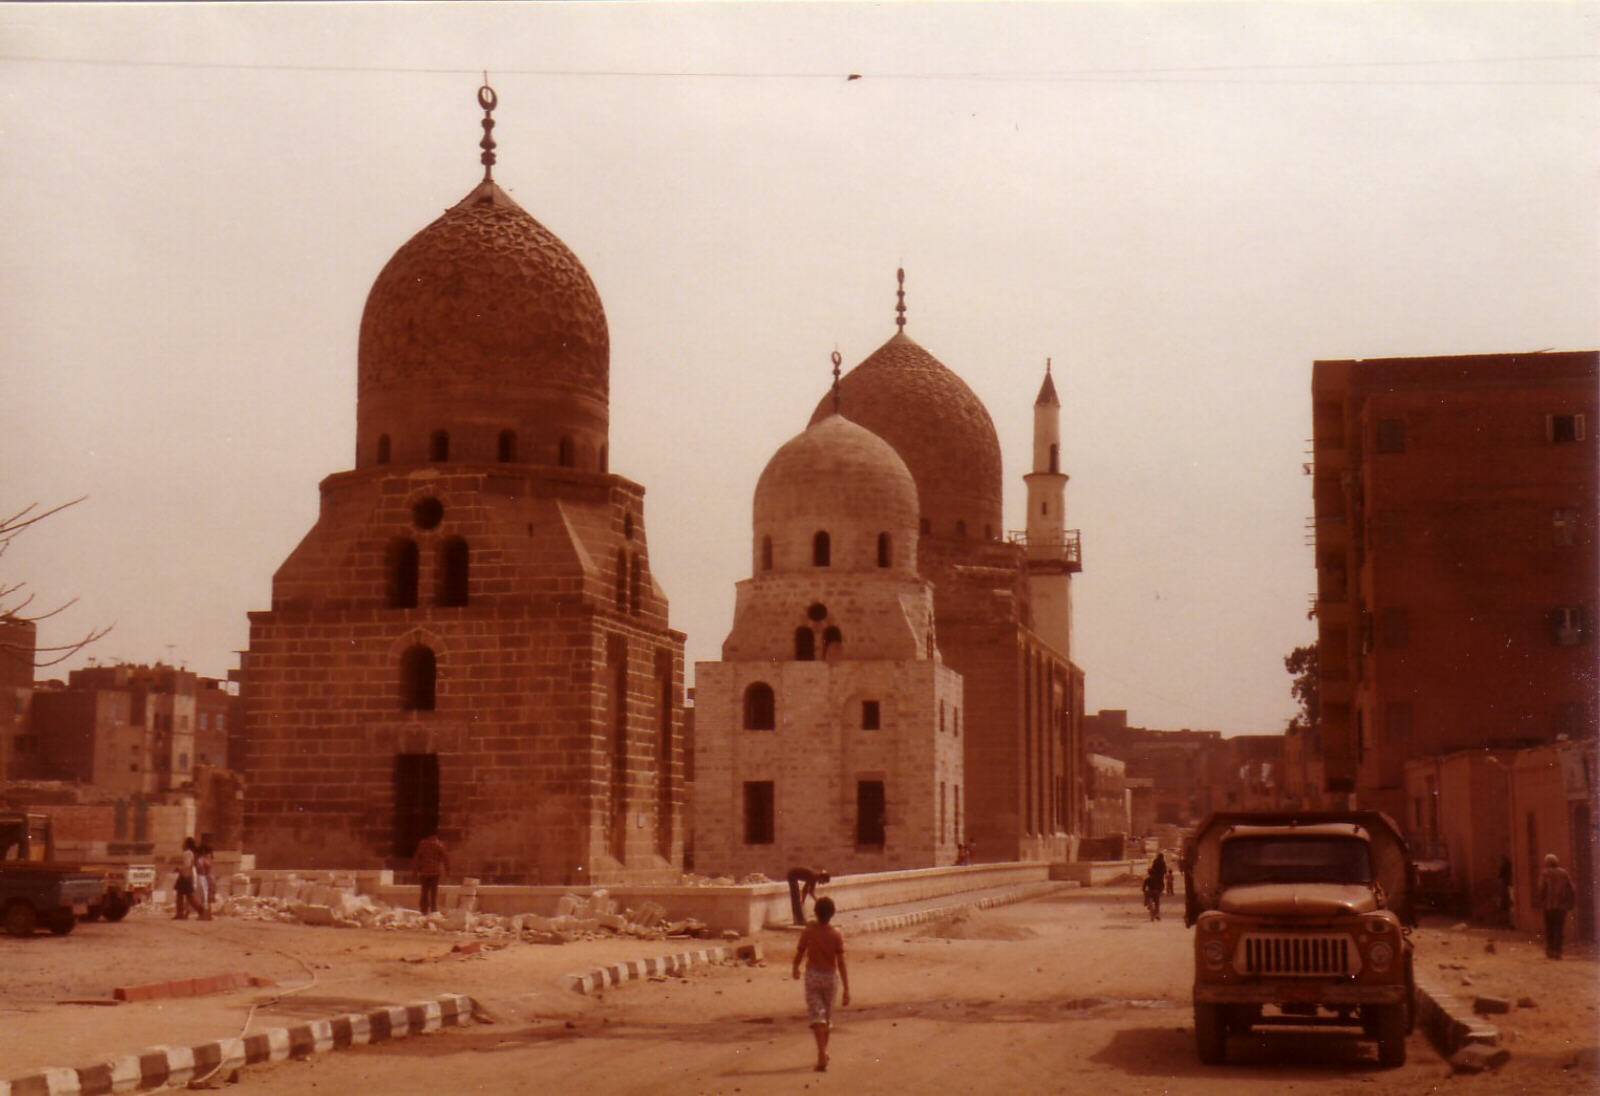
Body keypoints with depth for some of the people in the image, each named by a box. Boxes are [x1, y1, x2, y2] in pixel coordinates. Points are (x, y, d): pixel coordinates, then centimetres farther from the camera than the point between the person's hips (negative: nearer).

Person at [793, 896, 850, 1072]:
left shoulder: (808, 931, -11)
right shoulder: (837, 935, -11)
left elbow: (799, 953, -2)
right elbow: (841, 963, -13)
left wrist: (795, 969, 21)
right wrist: (847, 989, -12)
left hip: (813, 976, -1)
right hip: (830, 976, 2)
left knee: (817, 1015, -4)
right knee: (828, 1015, 19)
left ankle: (822, 1056, -20)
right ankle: (824, 1052, 36)